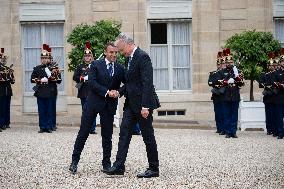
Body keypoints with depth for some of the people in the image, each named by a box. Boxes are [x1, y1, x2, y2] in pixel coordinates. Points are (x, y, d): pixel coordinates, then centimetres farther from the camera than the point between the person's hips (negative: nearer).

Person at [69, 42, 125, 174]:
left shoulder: (120, 69, 7)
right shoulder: (96, 65, -1)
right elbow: (92, 83, -11)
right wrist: (107, 92, -19)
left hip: (110, 105, 2)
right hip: (93, 103, -2)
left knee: (107, 136, 7)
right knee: (83, 132, 1)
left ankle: (106, 164, 15)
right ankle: (74, 161, 11)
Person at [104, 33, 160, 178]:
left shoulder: (142, 57, -15)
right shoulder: (129, 58, 13)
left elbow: (147, 83, -21)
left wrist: (145, 106, -24)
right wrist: (120, 91, 5)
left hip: (142, 104, -9)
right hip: (131, 103, 9)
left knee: (148, 136, 1)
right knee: (124, 133, 4)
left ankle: (154, 169, 12)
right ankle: (119, 166, 6)